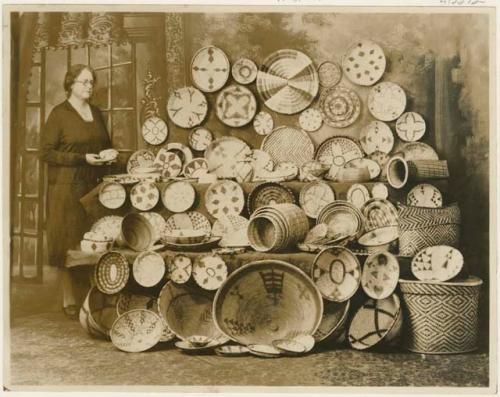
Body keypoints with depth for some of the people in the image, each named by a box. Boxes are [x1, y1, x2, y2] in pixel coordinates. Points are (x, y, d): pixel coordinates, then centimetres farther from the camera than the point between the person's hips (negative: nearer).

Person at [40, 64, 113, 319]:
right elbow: (46, 152, -10)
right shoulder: (59, 114, -4)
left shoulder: (96, 112, 14)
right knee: (68, 243, -1)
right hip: (67, 187, -5)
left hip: (94, 187, 5)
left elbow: (105, 144, 27)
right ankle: (68, 300, 9)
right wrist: (83, 158, -16)